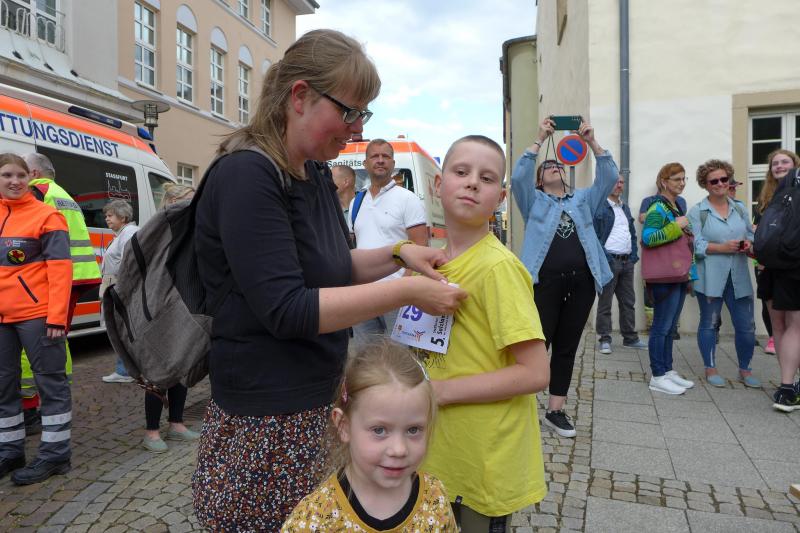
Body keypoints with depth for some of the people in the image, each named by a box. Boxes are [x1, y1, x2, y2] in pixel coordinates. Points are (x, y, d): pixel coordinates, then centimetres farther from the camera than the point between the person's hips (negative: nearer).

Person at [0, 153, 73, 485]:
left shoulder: (46, 215, -5)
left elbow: (60, 267, -11)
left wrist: (56, 315, -17)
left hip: (37, 314, -6)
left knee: (50, 382, 2)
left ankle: (55, 454, 12)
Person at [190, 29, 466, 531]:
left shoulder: (316, 173, 6)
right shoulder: (247, 176, -20)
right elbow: (286, 310, -26)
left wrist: (398, 254, 0)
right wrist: (407, 292, -23)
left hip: (317, 400, 8)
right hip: (267, 418, -8)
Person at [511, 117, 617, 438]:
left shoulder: (583, 200, 20)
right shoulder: (534, 201, 12)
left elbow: (609, 176, 9)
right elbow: (519, 176, -5)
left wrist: (591, 142, 2)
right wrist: (540, 140, -6)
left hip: (582, 282, 4)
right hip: (544, 281, -4)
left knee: (567, 347, 8)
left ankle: (556, 411, 18)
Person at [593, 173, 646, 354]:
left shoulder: (625, 208, 18)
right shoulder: (599, 207, -6)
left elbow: (633, 234, 21)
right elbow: (593, 235, -12)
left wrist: (634, 256, 10)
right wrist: (603, 258, -18)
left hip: (627, 262, 8)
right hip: (609, 261, -7)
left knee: (628, 302, 13)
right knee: (605, 302, 0)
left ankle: (630, 337, 23)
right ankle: (605, 339, 7)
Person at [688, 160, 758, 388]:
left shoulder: (740, 209, 13)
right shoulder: (697, 212, -2)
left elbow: (752, 236, 14)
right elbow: (696, 245, -10)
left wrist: (749, 245, -8)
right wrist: (723, 247, -21)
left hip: (738, 277, 4)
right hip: (710, 277, -4)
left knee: (746, 325, 6)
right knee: (709, 323, 8)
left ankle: (745, 370, 25)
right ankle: (710, 369, 22)